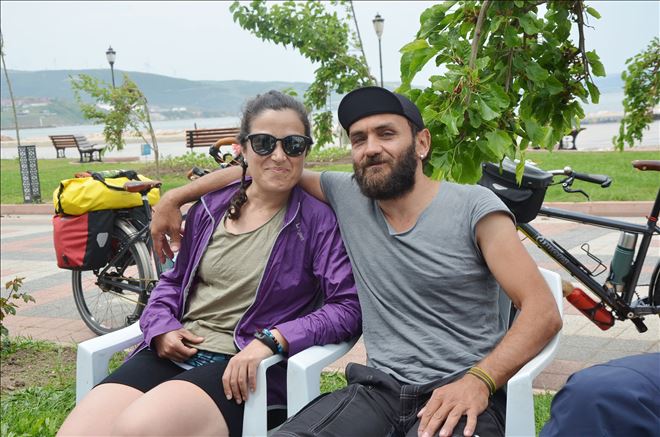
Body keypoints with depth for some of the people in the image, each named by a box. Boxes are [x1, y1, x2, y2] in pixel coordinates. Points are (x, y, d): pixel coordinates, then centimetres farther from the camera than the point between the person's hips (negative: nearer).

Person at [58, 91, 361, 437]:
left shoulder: (317, 220, -3)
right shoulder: (209, 208, 12)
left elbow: (348, 307, -11)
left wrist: (271, 340, -22)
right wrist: (161, 327, 2)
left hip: (245, 368, -4)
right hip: (173, 353, 5)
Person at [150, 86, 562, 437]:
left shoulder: (473, 206, -3)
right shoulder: (347, 197, 9)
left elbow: (543, 311, -8)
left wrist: (479, 380, -23)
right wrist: (176, 197, 17)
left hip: (459, 393, -2)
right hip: (378, 389, 3)